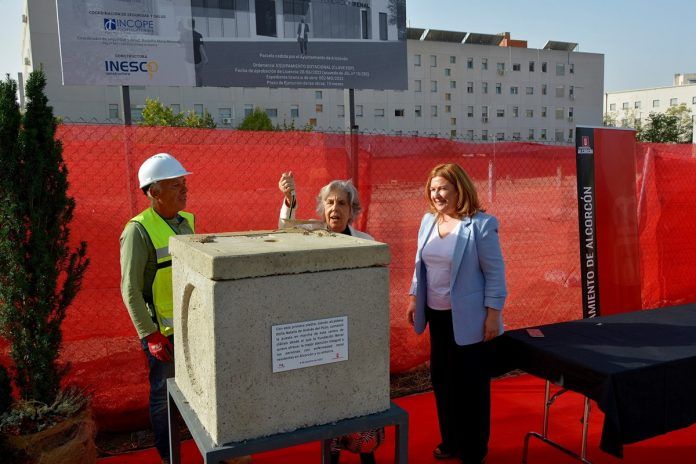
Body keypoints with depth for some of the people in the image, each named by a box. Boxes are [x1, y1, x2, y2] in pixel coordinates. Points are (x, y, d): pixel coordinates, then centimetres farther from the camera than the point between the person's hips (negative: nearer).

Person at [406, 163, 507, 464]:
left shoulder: (481, 224, -14)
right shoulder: (428, 221, 5)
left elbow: (495, 273, -12)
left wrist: (493, 314, -13)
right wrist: (414, 298, 13)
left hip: (467, 318, -6)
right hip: (437, 315, 6)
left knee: (470, 383, 6)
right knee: (441, 379, 15)